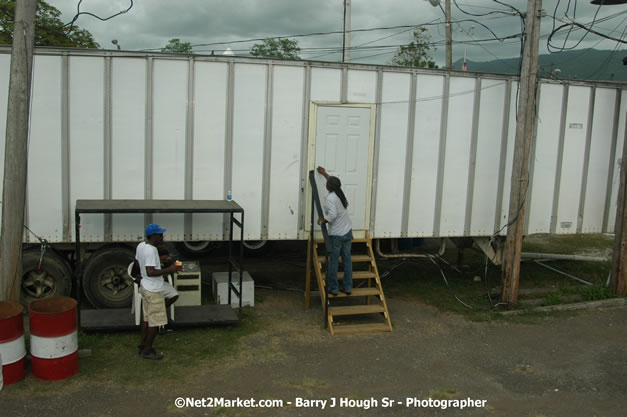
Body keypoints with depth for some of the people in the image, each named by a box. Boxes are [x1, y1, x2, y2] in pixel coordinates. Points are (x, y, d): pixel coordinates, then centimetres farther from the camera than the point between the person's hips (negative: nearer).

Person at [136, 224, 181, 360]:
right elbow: (150, 272, -30)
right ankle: (147, 350, 12)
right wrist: (168, 270, -24)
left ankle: (142, 346, 30)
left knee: (147, 318, 20)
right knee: (155, 321, 2)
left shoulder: (141, 246, 4)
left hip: (145, 286, 10)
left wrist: (158, 260, 19)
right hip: (153, 291, -10)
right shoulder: (151, 251, -25)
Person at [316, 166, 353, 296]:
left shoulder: (330, 198, -17)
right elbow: (335, 183, 27)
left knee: (333, 261, 4)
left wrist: (323, 220, -10)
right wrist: (324, 173, 38)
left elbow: (332, 215, -28)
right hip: (348, 232, 7)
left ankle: (333, 288, 10)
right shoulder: (340, 194, 6)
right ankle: (347, 287, 15)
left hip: (336, 235, -7)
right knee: (347, 259, 10)